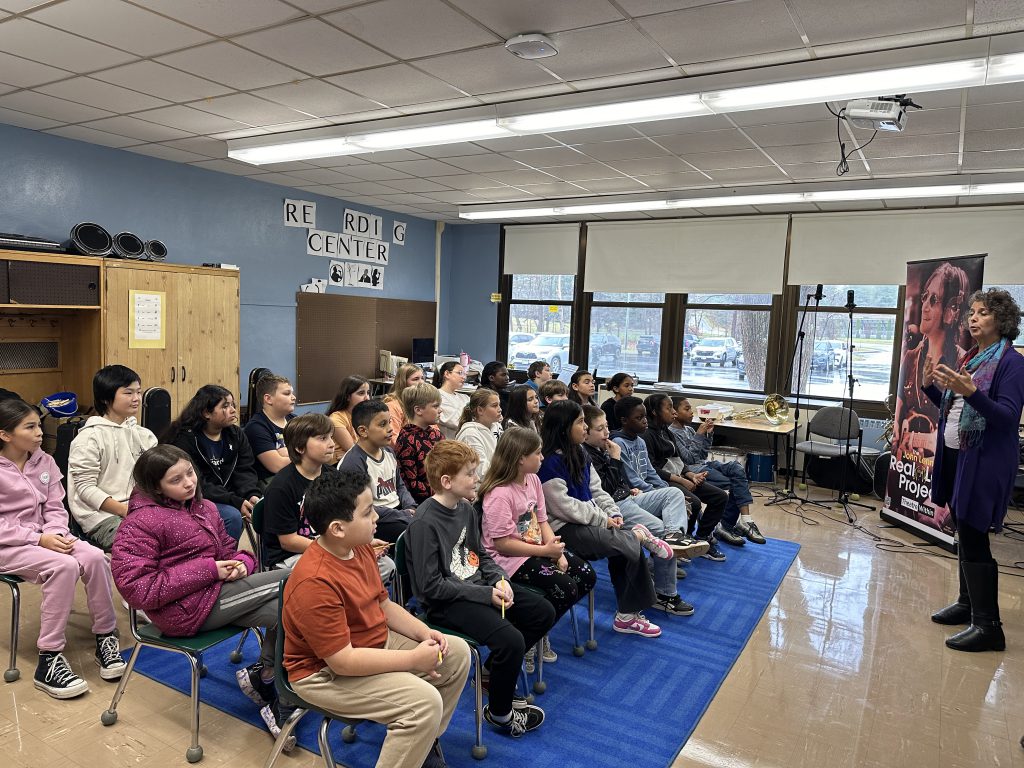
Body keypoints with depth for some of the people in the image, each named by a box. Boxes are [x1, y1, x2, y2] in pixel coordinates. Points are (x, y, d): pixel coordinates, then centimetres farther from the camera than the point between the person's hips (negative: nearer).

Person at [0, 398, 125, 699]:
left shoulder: (44, 462, 5)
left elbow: (55, 508, 6)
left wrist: (55, 534, -13)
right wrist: (38, 539, -22)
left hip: (45, 535, 5)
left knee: (95, 556, -24)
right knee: (65, 566, -32)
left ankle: (106, 637, -10)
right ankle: (49, 660, -23)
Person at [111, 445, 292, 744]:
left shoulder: (203, 508, 13)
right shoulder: (140, 522, -9)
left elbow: (228, 549, 21)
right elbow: (137, 590, -16)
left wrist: (242, 563, -6)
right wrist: (209, 571, -20)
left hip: (217, 591, 8)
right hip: (187, 610, -8)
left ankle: (265, 676, 5)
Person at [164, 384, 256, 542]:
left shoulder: (237, 435, 8)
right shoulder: (185, 439, -11)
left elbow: (245, 471, 0)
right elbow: (196, 484, -18)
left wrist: (252, 495, -21)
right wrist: (236, 501, -26)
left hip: (230, 495, 6)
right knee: (232, 516, -30)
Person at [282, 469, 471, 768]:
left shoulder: (360, 547, -4)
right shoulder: (316, 583, -32)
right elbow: (342, 660, -30)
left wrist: (424, 633, -5)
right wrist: (413, 659, -25)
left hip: (375, 643, 9)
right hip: (326, 672, -9)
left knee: (457, 652, 8)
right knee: (424, 701, -26)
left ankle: (425, 742, 23)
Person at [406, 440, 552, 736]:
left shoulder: (466, 509, 4)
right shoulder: (425, 523, -22)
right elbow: (430, 586, -21)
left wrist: (500, 579, -4)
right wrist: (486, 594, -20)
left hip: (479, 586, 9)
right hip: (446, 603, -9)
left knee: (543, 612, 7)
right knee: (511, 640, -25)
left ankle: (494, 672, 23)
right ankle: (499, 712, 4)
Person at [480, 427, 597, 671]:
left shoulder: (533, 480, 3)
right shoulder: (499, 495, -24)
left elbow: (542, 521, 6)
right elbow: (502, 543, -23)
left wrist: (557, 552, -10)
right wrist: (546, 551, -22)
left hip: (537, 549, 9)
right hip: (510, 559, -9)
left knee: (587, 576, 2)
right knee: (565, 587, -22)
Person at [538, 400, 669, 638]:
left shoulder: (579, 453, 12)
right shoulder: (549, 462, -17)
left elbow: (596, 489, 14)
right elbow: (563, 507, -19)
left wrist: (613, 514, -3)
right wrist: (603, 520, -14)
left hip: (587, 519, 9)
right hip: (564, 527, -8)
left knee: (629, 550, -11)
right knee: (628, 545, -27)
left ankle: (628, 615, -1)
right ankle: (640, 535, 7)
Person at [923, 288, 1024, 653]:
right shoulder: (969, 358, 12)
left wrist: (971, 391, -32)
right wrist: (931, 386, 2)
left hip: (984, 462, -8)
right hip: (955, 457, 8)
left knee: (974, 538, -7)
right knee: (965, 534, 16)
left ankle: (988, 625, 0)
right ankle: (968, 603, 28)